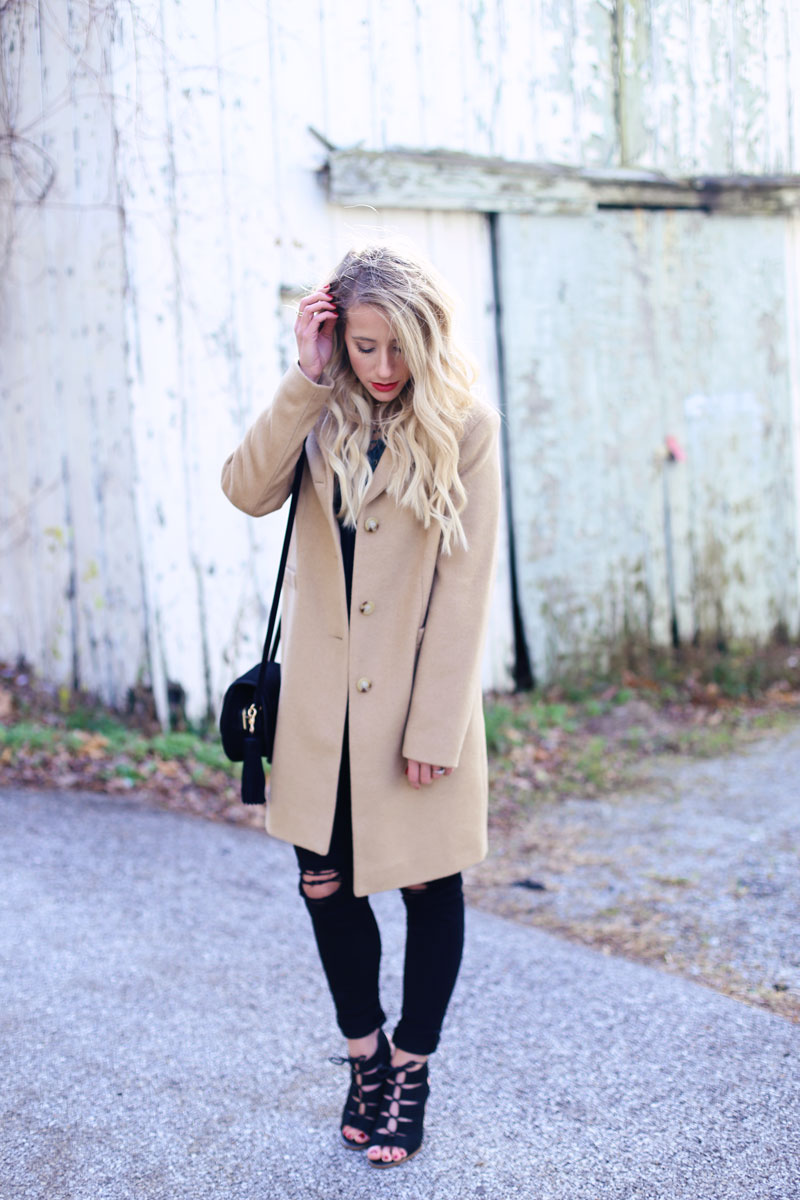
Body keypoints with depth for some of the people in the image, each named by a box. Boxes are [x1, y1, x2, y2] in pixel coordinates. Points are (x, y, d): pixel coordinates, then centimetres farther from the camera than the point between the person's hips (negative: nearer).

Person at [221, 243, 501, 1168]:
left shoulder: (465, 429, -8)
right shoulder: (322, 416, 3)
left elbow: (465, 585, -11)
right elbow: (247, 489, -15)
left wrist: (434, 729, -14)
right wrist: (306, 378, -17)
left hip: (418, 698, -3)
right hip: (323, 700, 3)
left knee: (427, 884, 9)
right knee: (324, 881, 11)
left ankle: (410, 1073, 30)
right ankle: (364, 1054, 34)